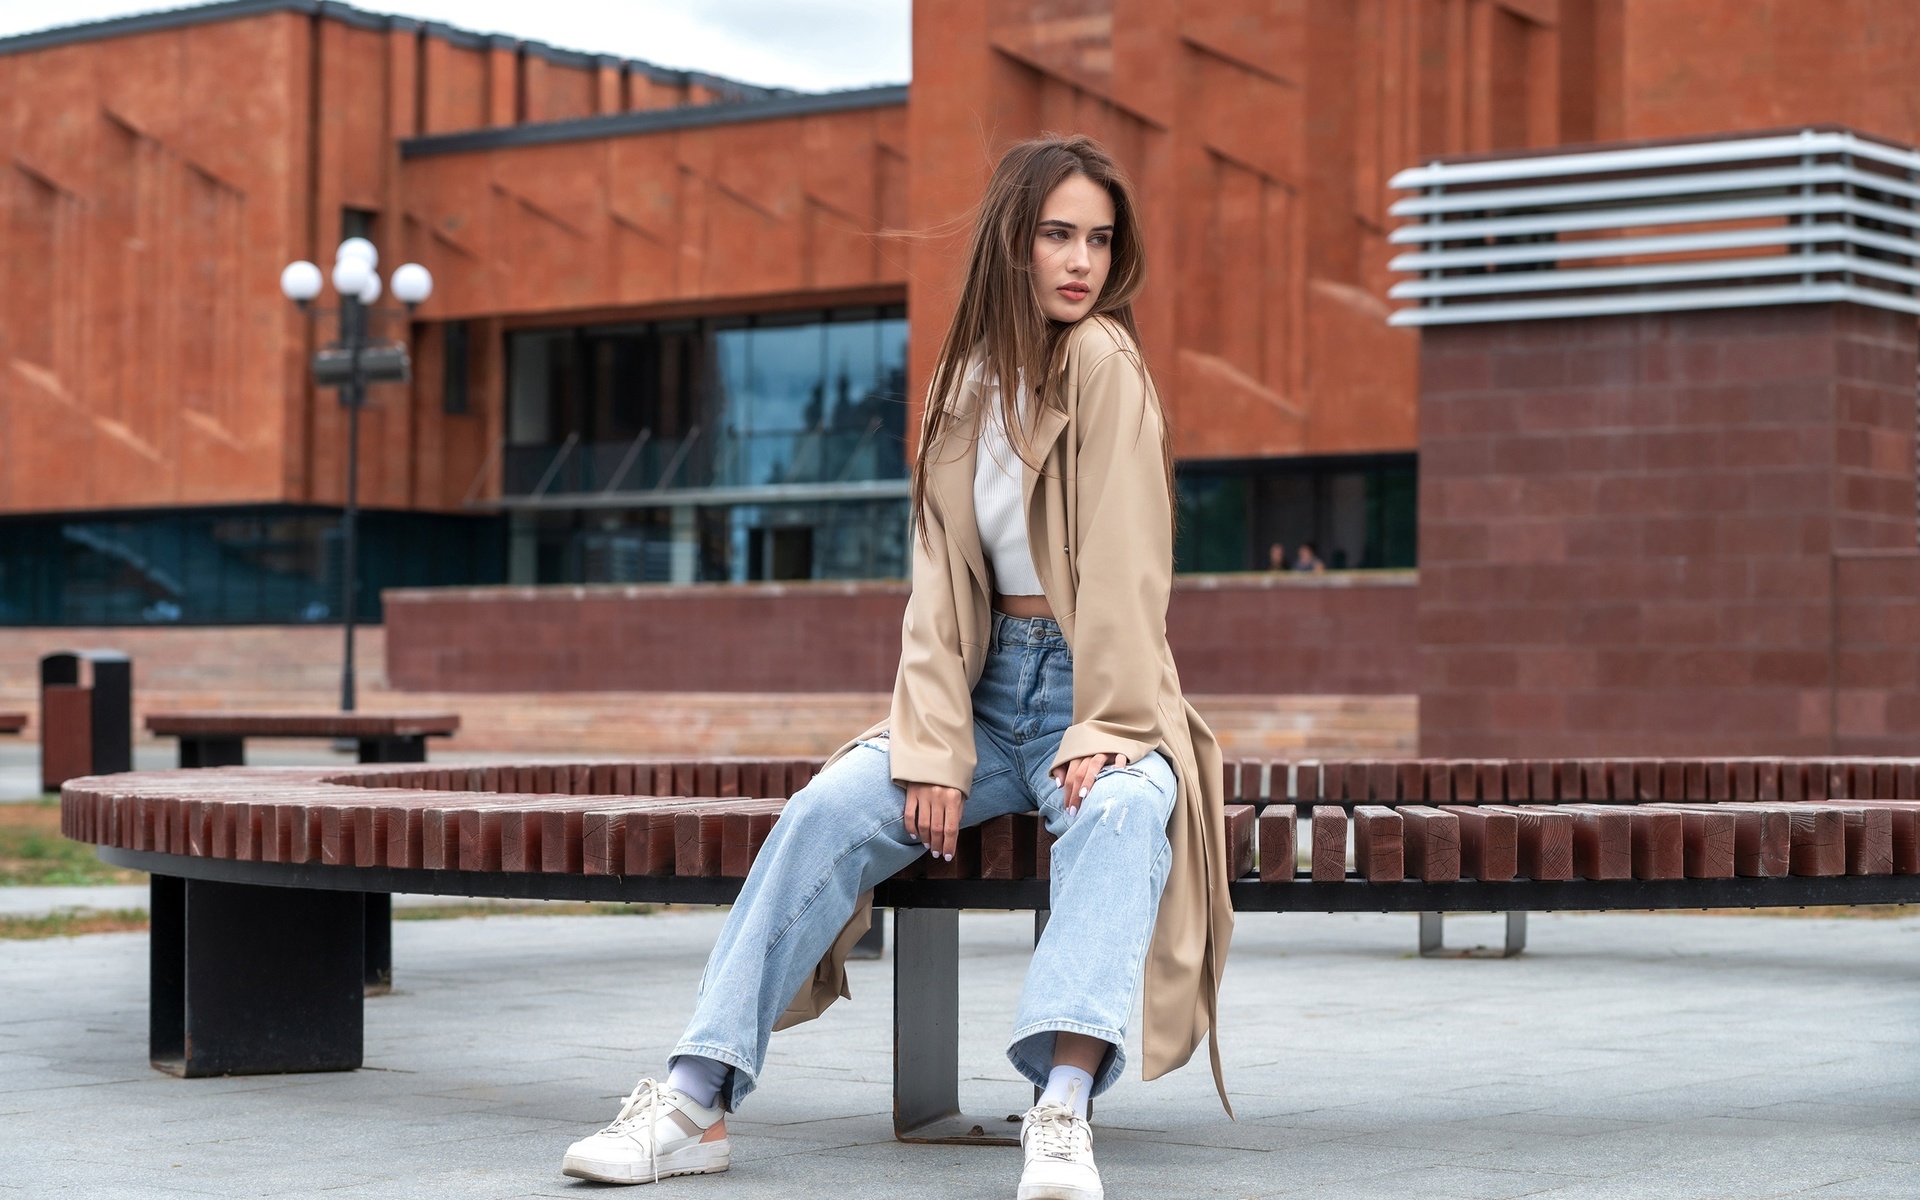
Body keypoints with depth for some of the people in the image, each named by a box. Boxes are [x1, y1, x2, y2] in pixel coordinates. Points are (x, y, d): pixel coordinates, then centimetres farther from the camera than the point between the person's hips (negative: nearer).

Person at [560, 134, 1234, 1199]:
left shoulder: (1103, 363, -8)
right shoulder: (968, 381, 9)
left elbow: (1122, 563, -14)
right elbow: (941, 582, 2)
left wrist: (1102, 731, -22)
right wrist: (933, 749, -11)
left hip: (1096, 693, -5)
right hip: (989, 685, 5)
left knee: (1120, 812, -37)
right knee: (830, 809, -18)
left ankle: (1062, 1112, -53)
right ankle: (697, 1102, -21)